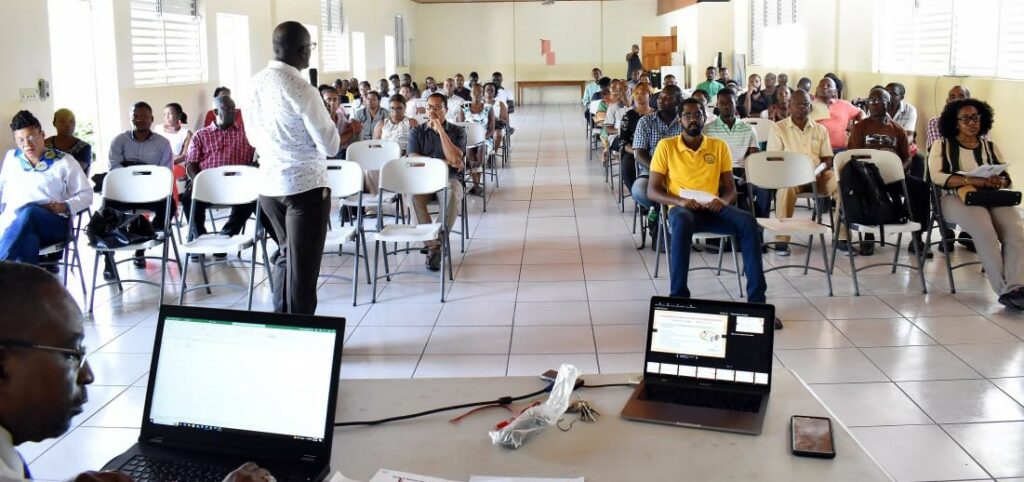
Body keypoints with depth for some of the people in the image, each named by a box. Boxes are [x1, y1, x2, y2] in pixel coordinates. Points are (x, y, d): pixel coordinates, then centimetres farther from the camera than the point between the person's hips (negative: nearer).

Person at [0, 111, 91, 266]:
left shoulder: (64, 161, 11)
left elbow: (86, 195, 11)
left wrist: (65, 207, -9)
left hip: (53, 224, -2)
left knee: (28, 211, -39)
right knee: (27, 239, -38)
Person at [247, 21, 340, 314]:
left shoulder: (256, 83, 3)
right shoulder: (301, 89, -20)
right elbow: (330, 147, -15)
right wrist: (333, 128, 4)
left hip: (269, 184, 8)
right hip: (305, 186, -7)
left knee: (286, 255, 23)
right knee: (302, 265, 1)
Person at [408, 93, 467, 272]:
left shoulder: (457, 132, 7)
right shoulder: (417, 132, 11)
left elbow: (455, 159, -10)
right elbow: (413, 159, -4)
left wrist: (440, 130, -10)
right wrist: (444, 161, -10)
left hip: (449, 178, -1)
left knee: (453, 195, -37)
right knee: (413, 195, -34)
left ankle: (438, 242, -28)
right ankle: (432, 245, -31)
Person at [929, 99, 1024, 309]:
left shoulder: (991, 146, 23)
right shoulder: (942, 145, 11)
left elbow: (1007, 179, 14)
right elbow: (937, 176, -6)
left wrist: (998, 182, -12)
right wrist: (973, 181, -18)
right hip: (955, 198, -3)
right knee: (984, 228, -36)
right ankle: (1005, 289, -34)